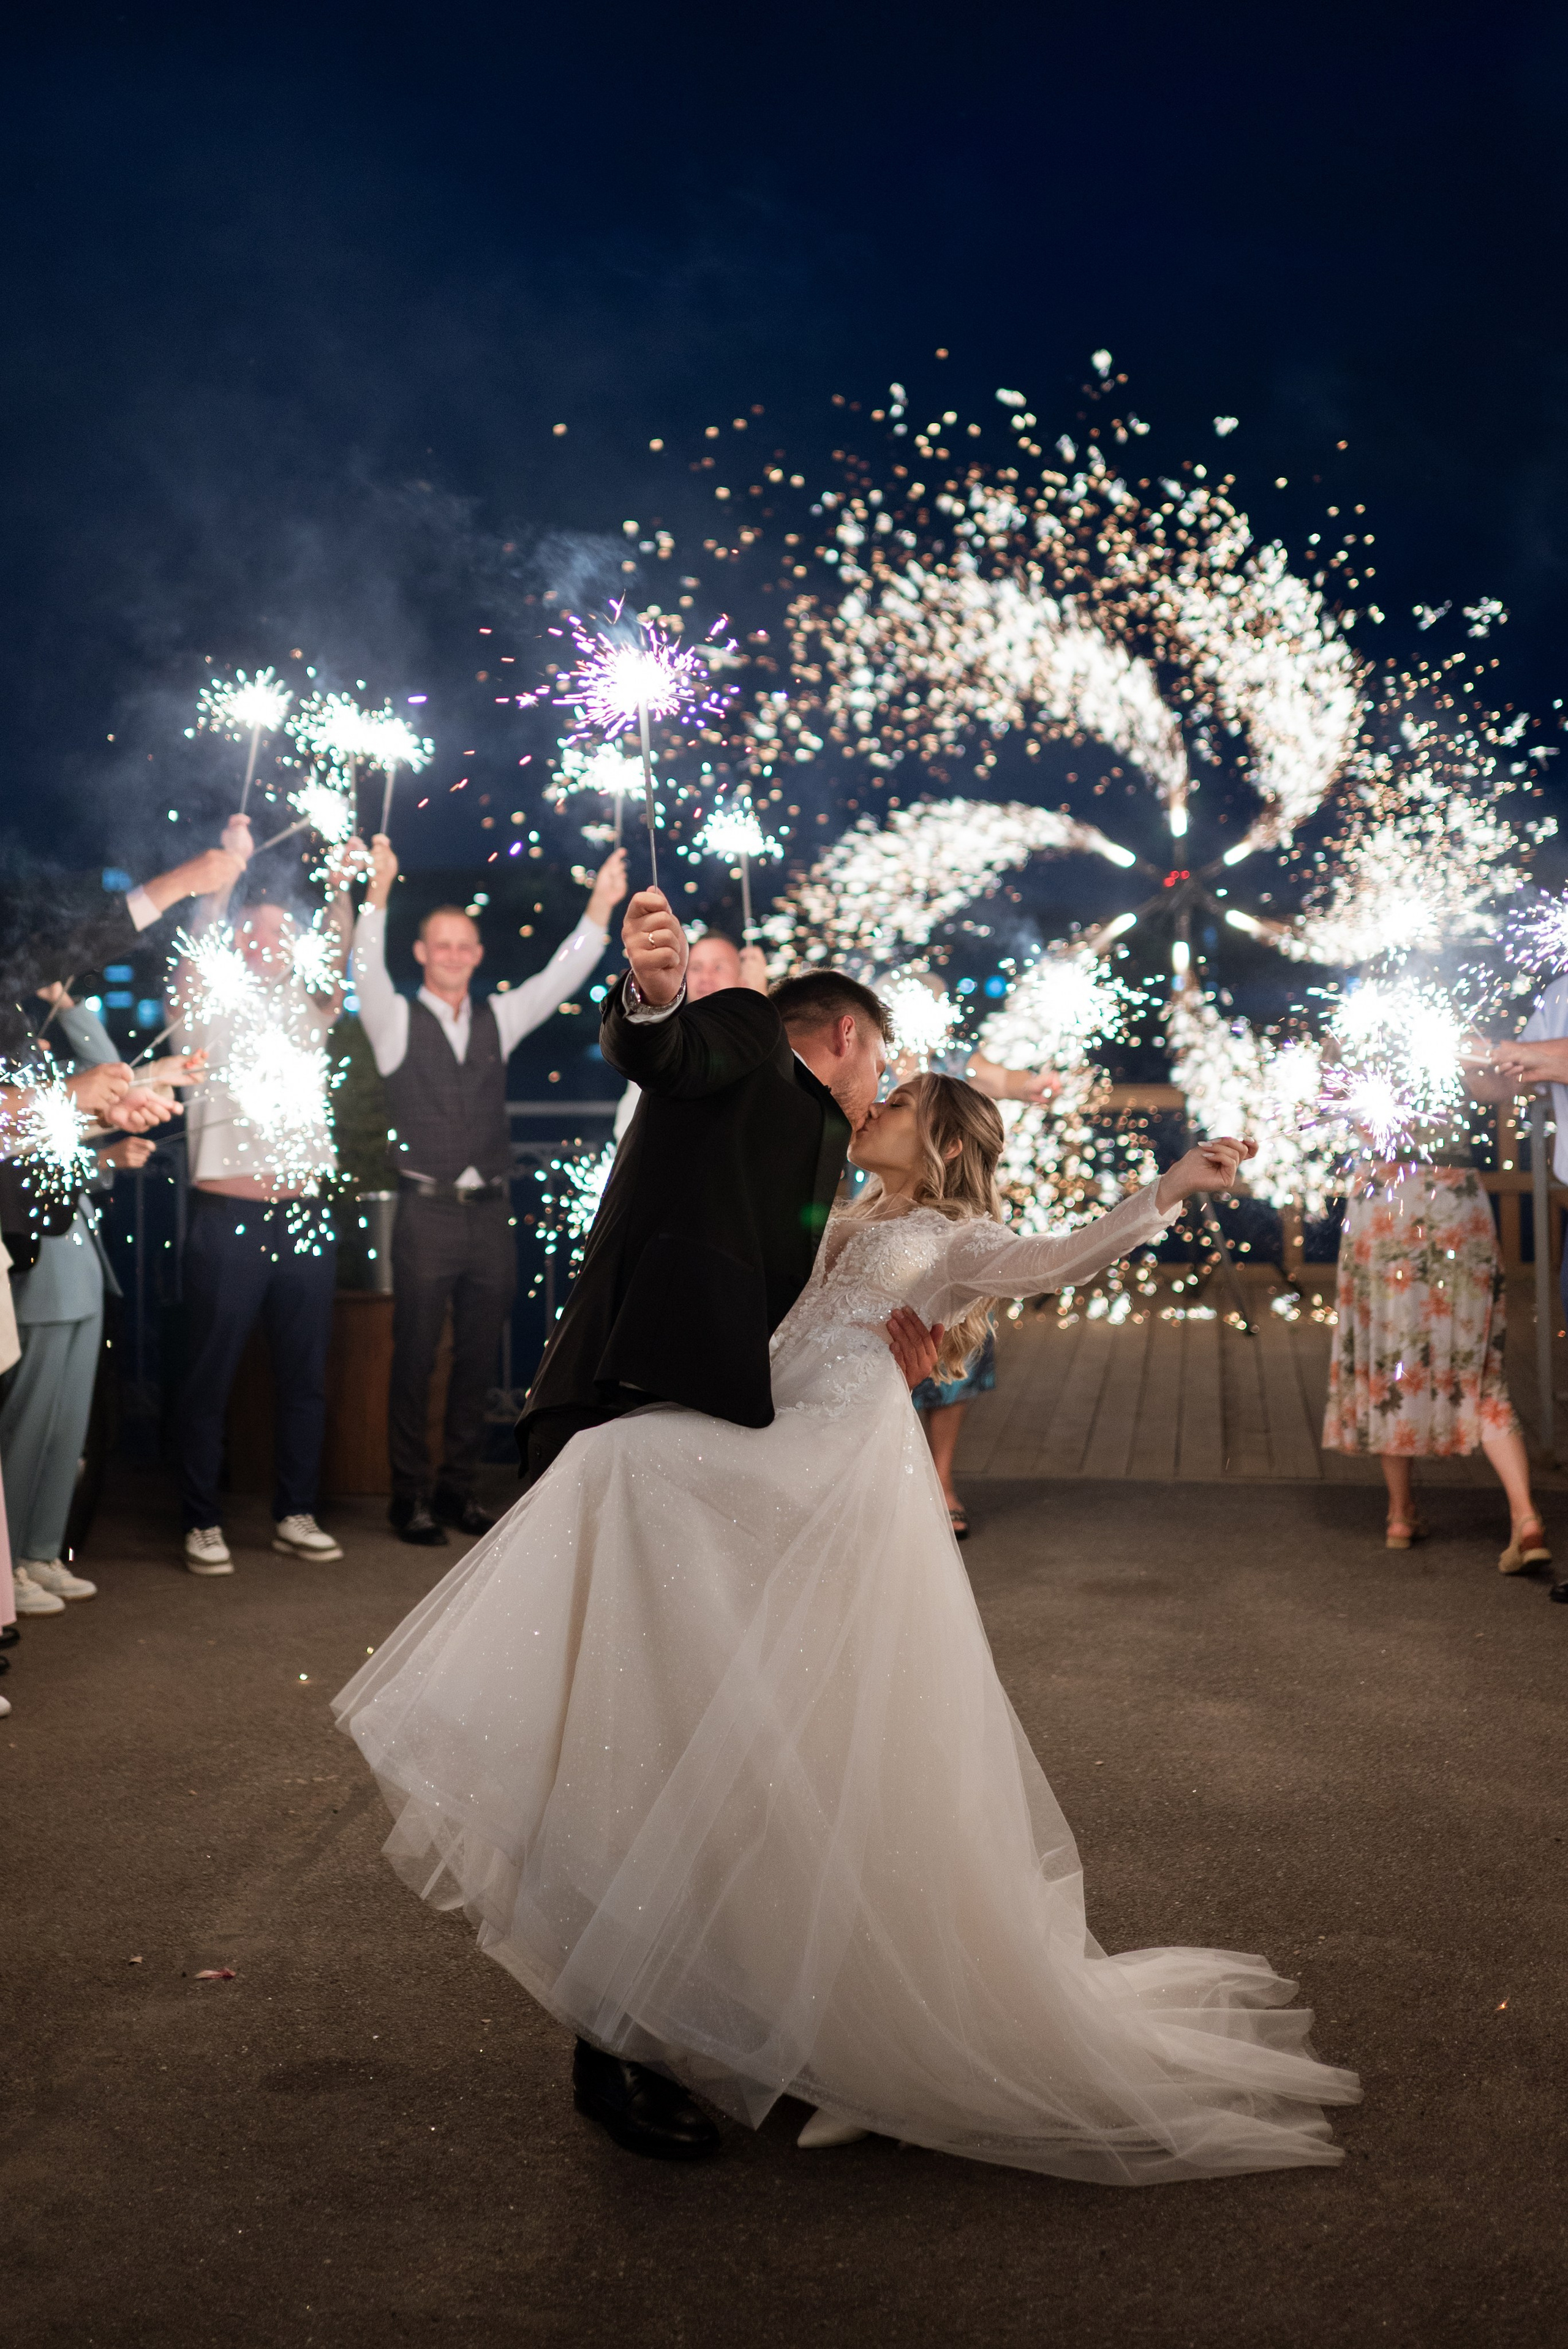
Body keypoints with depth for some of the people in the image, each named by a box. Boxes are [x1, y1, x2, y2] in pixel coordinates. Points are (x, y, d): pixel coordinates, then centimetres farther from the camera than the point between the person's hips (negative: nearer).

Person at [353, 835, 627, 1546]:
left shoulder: (498, 1020, 13)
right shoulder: (396, 1021, 3)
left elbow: (560, 979, 7)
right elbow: (367, 970, -13)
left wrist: (600, 908, -3)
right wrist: (378, 894, -26)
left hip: (490, 1213, 4)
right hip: (427, 1213, -4)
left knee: (477, 1360, 9)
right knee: (415, 1359, 0)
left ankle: (459, 1488, 19)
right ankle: (411, 1495, 8)